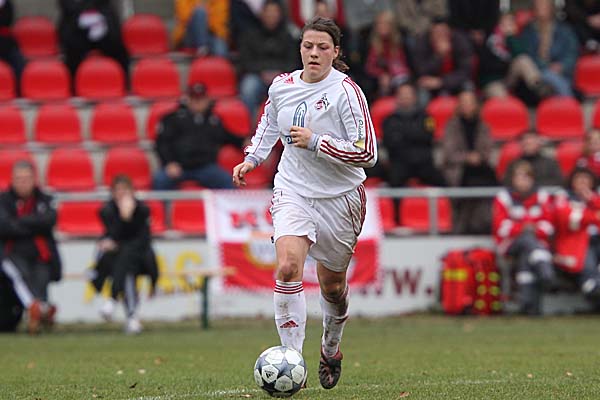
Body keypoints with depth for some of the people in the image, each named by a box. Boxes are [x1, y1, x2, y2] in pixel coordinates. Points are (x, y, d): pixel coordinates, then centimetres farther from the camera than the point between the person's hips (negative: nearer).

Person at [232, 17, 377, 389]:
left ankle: (331, 349, 43)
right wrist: (252, 159, 11)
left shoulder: (346, 91, -15)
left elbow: (367, 152, -20)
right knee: (288, 266, -23)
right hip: (292, 191, 2)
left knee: (332, 284, 12)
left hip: (339, 198, -2)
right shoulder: (282, 86, -1)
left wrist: (316, 142, -23)